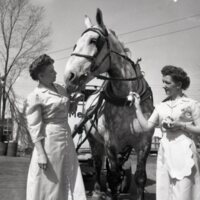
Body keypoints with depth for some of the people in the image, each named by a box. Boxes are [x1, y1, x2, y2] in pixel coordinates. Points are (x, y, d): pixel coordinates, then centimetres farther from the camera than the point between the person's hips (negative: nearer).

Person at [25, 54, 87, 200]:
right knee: (48, 186, 4)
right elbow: (34, 128, -14)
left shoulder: (60, 88, 10)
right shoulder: (35, 97, -11)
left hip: (67, 140, 7)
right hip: (50, 141, -7)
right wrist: (41, 154, -18)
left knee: (71, 181, 11)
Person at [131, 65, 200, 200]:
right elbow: (146, 126, 10)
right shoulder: (161, 106, 12)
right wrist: (137, 107, 9)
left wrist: (180, 125, -14)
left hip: (184, 150, -5)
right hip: (165, 152, 5)